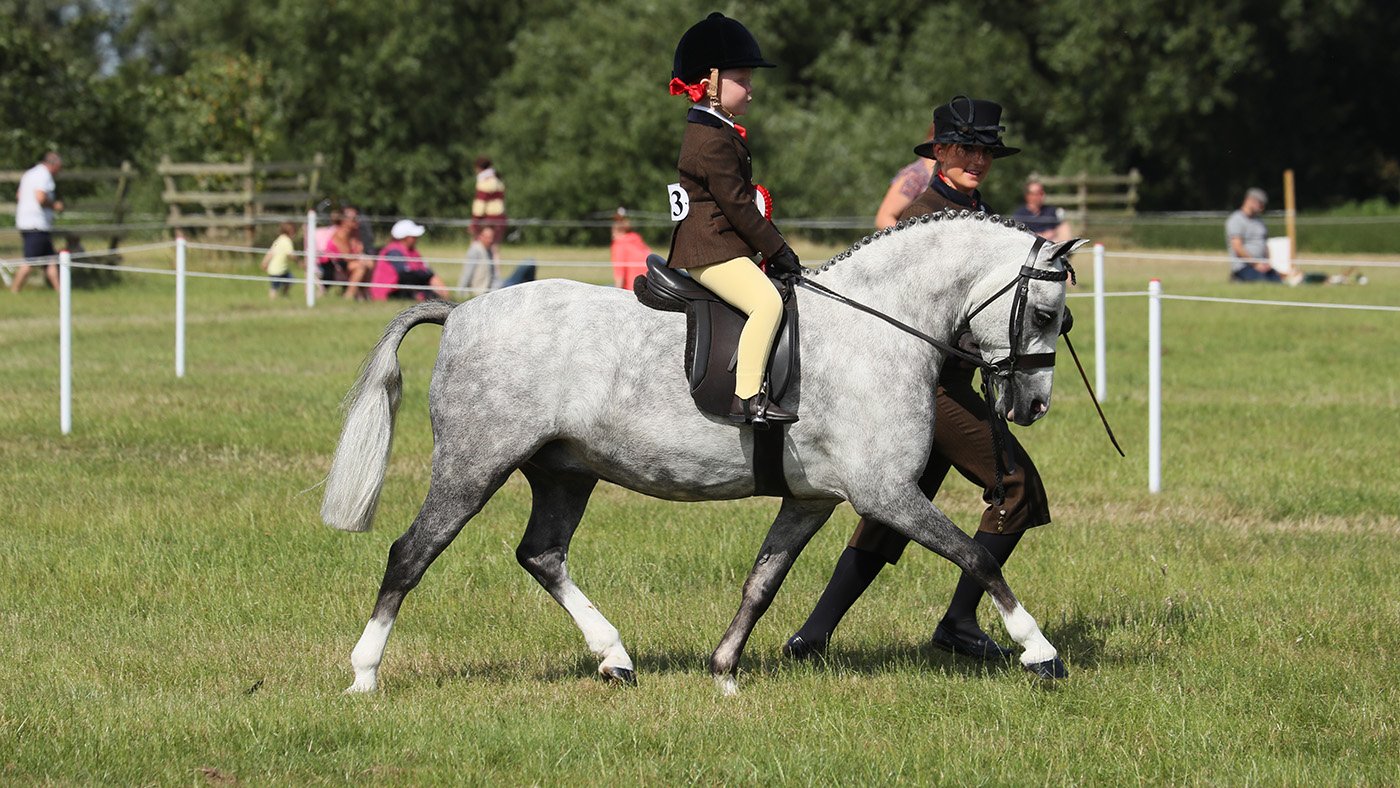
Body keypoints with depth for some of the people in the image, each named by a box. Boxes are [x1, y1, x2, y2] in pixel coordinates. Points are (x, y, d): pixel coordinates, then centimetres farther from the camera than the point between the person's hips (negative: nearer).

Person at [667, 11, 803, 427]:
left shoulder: (719, 133, 19)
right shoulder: (712, 140, -16)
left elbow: (738, 201, 23)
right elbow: (736, 205, -18)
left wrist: (776, 247, 17)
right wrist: (777, 250, -12)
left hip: (722, 248, 11)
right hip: (709, 251, -11)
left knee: (770, 295, 21)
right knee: (767, 300, -27)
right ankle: (748, 396, -31)